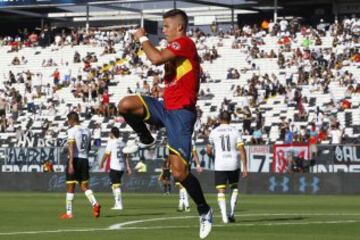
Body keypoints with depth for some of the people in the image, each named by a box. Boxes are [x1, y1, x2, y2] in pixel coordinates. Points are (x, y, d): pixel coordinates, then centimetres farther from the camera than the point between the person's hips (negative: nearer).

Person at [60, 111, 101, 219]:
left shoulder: (72, 130, -10)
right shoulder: (86, 130, 11)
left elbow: (71, 147, -19)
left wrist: (70, 163, -24)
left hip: (75, 159, -6)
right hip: (85, 159, 6)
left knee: (70, 187, 3)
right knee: (84, 186, 9)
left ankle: (69, 213, 7)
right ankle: (95, 203, -16)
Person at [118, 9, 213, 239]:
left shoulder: (185, 43, -13)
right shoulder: (178, 49, 17)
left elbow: (157, 58, -26)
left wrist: (143, 38, -12)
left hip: (181, 112, -9)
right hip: (166, 107, 9)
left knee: (179, 172, -11)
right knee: (126, 105, -12)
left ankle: (205, 211, 7)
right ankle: (147, 140, 13)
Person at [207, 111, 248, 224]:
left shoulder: (214, 132, 3)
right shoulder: (235, 131, 3)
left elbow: (209, 149, 17)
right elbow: (242, 150, -4)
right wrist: (245, 167, -1)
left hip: (220, 165, -1)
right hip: (233, 164, 1)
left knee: (221, 191, 2)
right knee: (234, 187, 21)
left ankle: (224, 216, -12)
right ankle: (231, 213, 11)